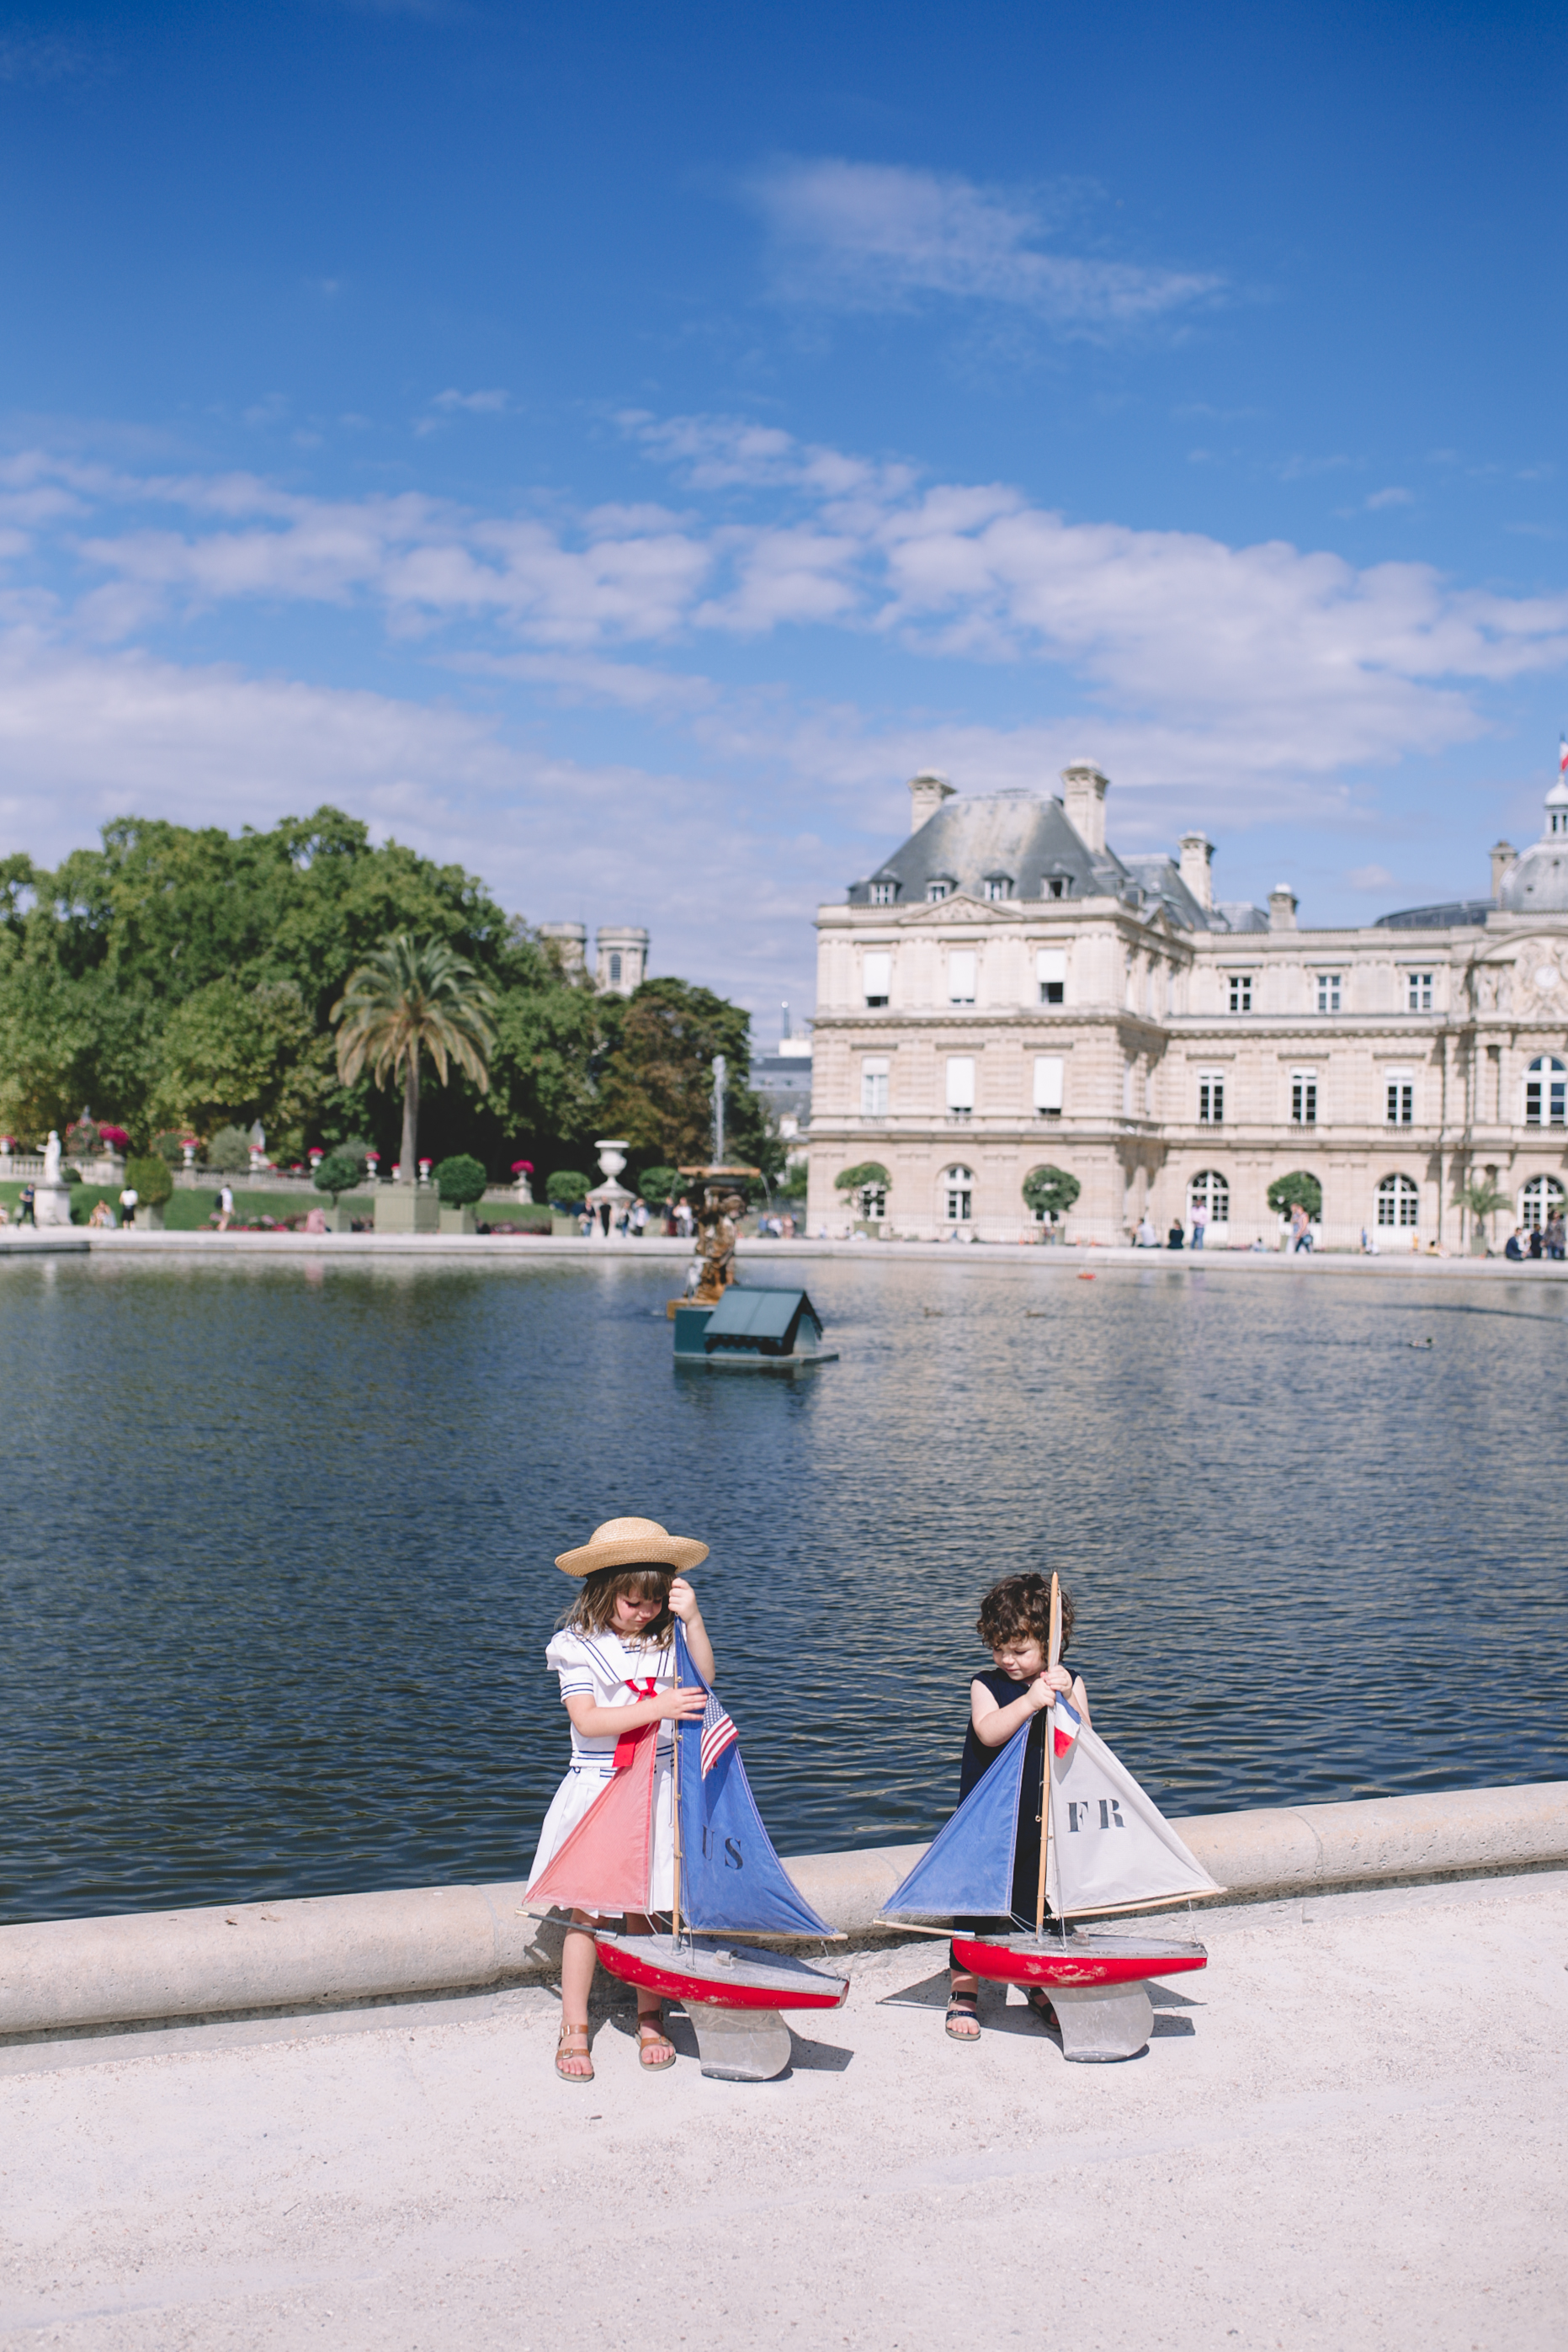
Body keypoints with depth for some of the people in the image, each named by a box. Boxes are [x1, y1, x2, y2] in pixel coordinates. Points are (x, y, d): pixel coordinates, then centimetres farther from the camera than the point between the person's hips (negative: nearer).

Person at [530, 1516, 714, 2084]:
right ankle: (573, 2031, 16)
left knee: (641, 1910, 9)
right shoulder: (577, 1645, -7)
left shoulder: (664, 1637, 3)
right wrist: (659, 1707, -25)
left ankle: (650, 2020, 26)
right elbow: (588, 1721, -17)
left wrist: (692, 1619, -22)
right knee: (588, 1913, 4)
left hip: (656, 1790, 2)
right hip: (597, 1791, -2)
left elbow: (703, 1679, -11)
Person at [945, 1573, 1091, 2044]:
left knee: (1036, 1904, 14)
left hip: (1044, 1824, 2)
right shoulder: (986, 1686, -7)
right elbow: (988, 1732, -26)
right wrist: (1029, 1701, -38)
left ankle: (1041, 1987, 32)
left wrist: (1067, 1699, -26)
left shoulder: (1069, 1684, -2)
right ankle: (963, 1991, 16)